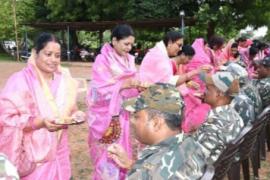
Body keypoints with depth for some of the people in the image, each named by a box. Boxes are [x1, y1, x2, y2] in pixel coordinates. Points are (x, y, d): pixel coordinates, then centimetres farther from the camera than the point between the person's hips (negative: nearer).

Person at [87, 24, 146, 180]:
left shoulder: (129, 59, 6)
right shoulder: (102, 60, -12)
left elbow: (130, 86, 10)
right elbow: (101, 89, -18)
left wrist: (138, 86, -11)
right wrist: (125, 84, -27)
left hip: (122, 113, 6)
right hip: (106, 115, -6)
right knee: (107, 155, 1)